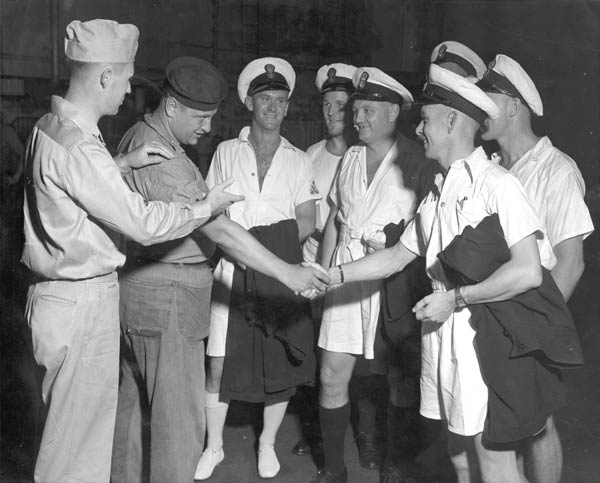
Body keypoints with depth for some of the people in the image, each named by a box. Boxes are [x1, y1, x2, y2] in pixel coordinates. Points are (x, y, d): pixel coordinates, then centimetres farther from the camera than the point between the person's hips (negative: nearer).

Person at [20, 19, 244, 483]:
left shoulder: (49, 128, 7)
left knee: (73, 417, 21)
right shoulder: (77, 147, -24)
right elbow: (143, 223, -23)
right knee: (78, 428, 6)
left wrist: (124, 163, 11)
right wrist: (207, 206, -9)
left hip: (58, 290, 10)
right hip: (82, 302, -10)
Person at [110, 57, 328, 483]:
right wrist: (286, 272, -22)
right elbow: (220, 230, -25)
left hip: (136, 285, 11)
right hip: (165, 298, -11)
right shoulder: (161, 160, -21)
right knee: (179, 417, -2)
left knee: (131, 399, 21)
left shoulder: (138, 137, 11)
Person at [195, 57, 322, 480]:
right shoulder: (227, 152, 8)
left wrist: (270, 246, -8)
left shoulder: (298, 160, 10)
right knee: (220, 361, -1)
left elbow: (307, 222, 6)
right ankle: (214, 446, 19)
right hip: (234, 268, -1)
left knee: (280, 361, 4)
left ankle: (268, 444, 25)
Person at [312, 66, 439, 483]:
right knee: (332, 376, 3)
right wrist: (322, 273, 11)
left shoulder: (416, 160, -5)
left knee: (379, 375, 9)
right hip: (346, 273, 4)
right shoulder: (351, 157, 12)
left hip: (393, 277, -4)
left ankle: (373, 439, 37)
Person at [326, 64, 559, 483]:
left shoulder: (496, 184, -14)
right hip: (443, 335, 8)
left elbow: (528, 272, -22)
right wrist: (335, 274, 8)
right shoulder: (439, 191, 11)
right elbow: (399, 256, 16)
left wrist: (456, 298, -16)